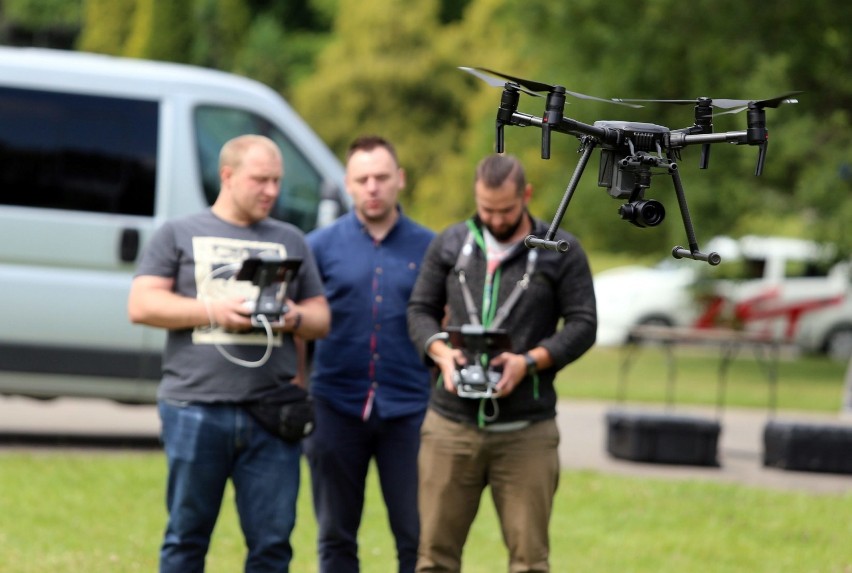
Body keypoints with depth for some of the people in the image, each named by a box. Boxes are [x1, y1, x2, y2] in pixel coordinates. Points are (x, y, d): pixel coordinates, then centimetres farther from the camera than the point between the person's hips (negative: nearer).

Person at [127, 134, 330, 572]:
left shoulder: (291, 241, 19)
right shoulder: (179, 235, 10)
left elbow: (321, 317, 19)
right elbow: (142, 305, 0)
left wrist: (295, 318, -5)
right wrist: (215, 310, -11)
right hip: (195, 408, -2)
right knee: (187, 535, 2)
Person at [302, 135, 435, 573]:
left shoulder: (428, 248, 6)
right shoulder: (322, 246, 5)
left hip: (407, 410, 0)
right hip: (337, 409, 0)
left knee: (416, 536, -3)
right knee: (336, 538, 6)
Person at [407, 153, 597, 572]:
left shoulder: (561, 251, 3)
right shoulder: (450, 244, 11)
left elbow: (582, 325, 1)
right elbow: (420, 309, 14)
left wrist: (531, 360, -14)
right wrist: (440, 351, -7)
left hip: (527, 431, -2)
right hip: (451, 423, 2)